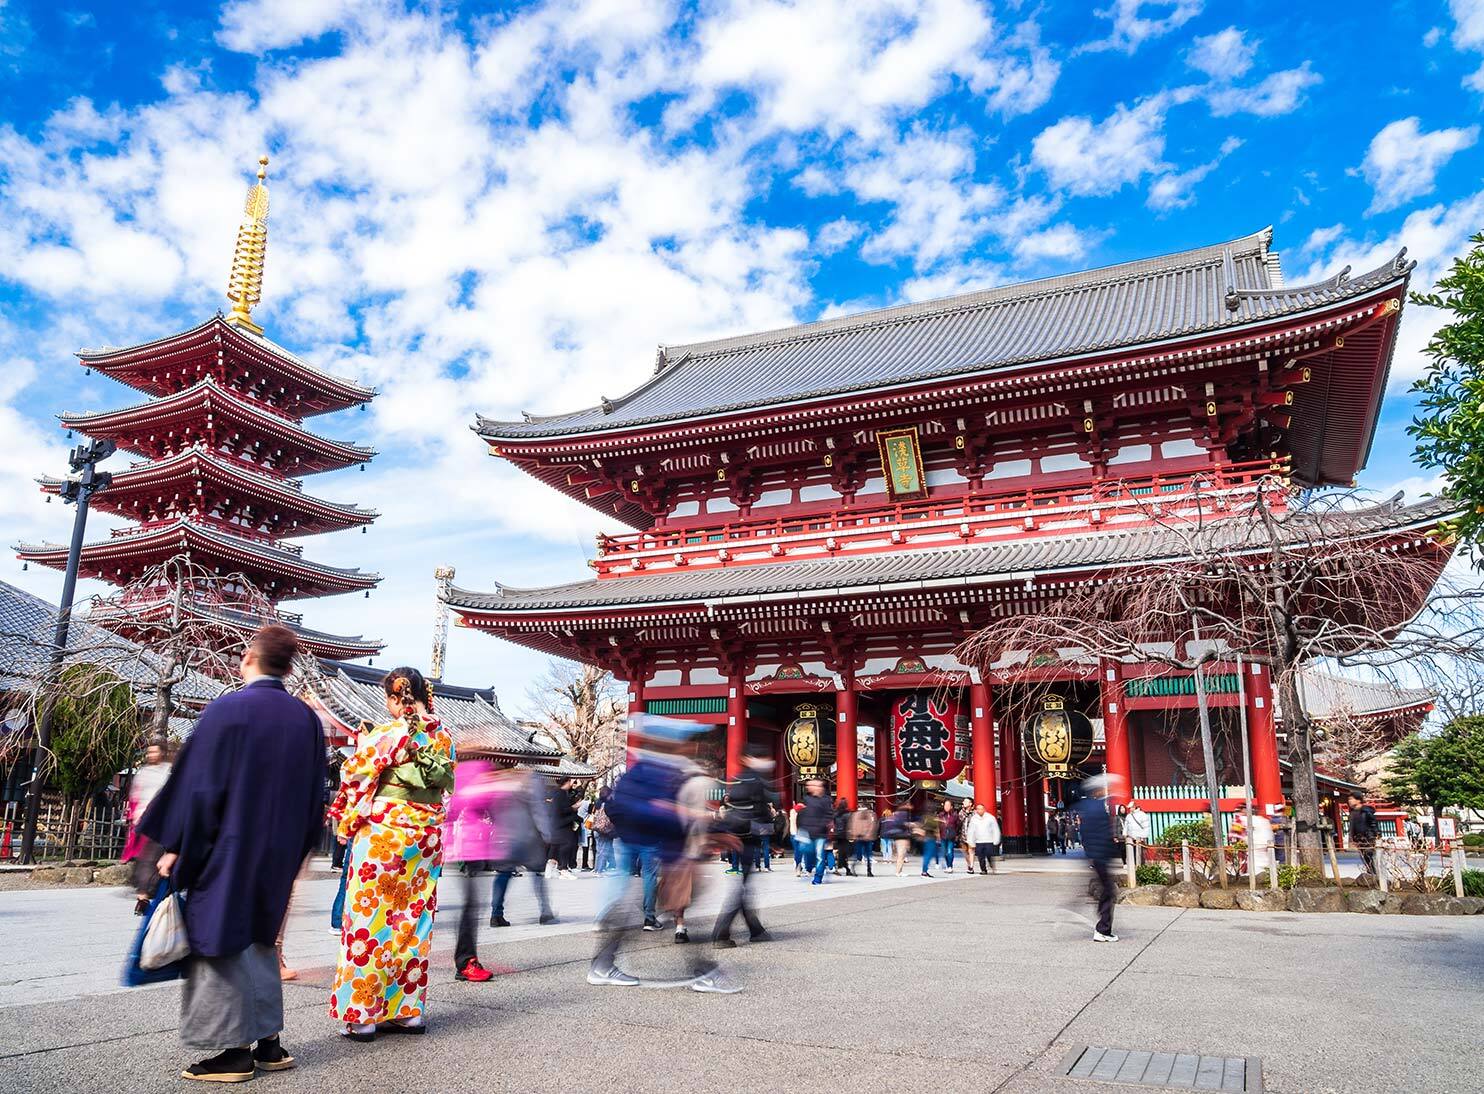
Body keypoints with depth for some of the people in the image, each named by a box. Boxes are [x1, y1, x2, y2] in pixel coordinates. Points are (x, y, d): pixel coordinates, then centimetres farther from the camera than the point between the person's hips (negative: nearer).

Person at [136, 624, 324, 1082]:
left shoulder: (228, 708, -13)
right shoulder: (306, 719, 4)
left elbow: (195, 782, -12)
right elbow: (314, 795, 9)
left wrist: (175, 846, -4)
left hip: (226, 850, -6)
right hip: (278, 854, 6)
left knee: (220, 941, 4)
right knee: (259, 940, 16)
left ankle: (235, 1050, 7)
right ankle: (268, 1040, 19)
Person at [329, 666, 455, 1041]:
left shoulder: (386, 735, -12)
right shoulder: (442, 737, 4)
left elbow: (352, 775, -4)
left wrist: (361, 743, 13)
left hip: (382, 834, -6)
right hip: (426, 839, 6)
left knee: (370, 919, 3)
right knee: (415, 920, 11)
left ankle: (363, 1014, 7)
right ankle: (410, 1010, 18)